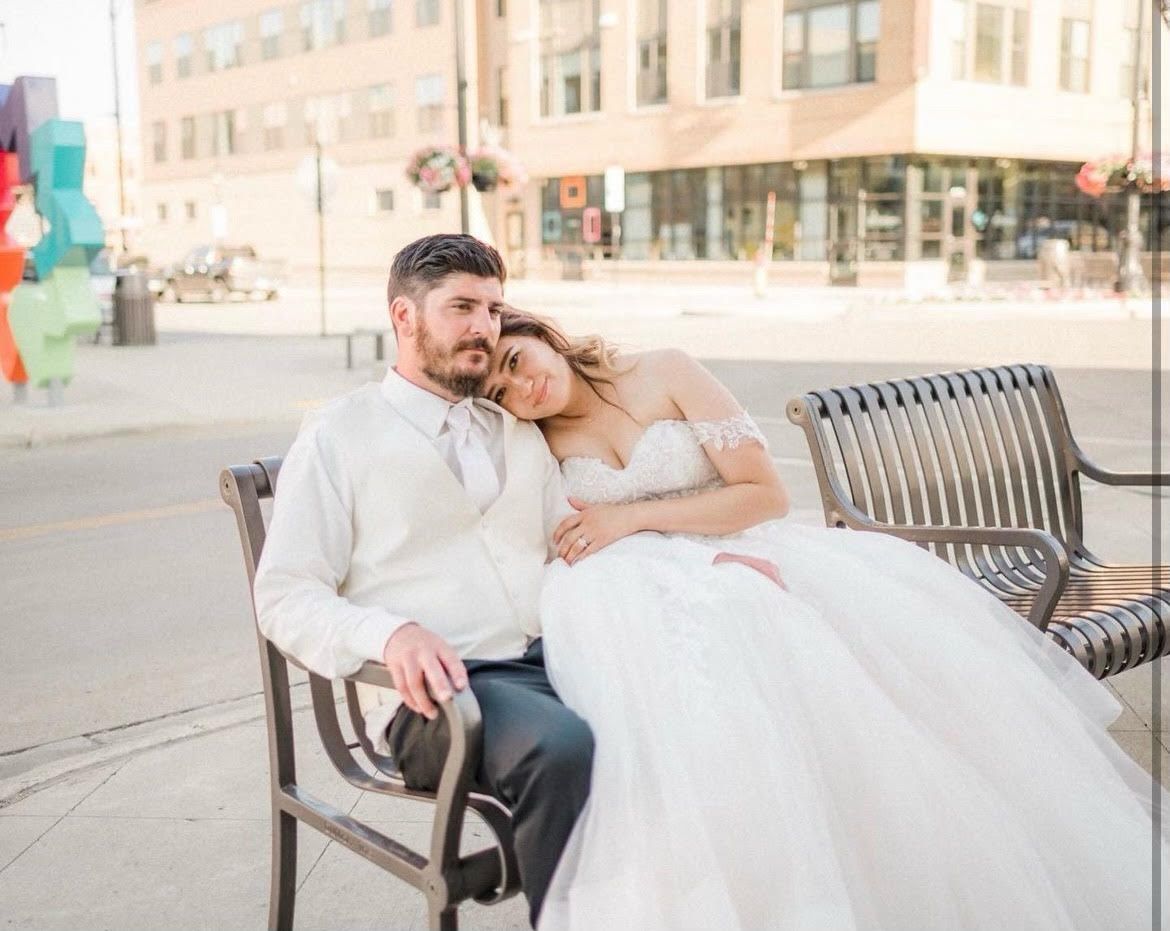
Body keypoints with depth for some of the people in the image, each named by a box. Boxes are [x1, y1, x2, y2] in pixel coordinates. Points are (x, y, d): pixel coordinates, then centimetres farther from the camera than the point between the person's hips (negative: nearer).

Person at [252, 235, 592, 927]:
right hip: (435, 691, -5)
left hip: (551, 661, 5)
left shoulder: (521, 435, 25)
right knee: (561, 749, -36)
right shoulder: (338, 436, 8)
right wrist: (392, 633, -19)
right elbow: (284, 597, 0)